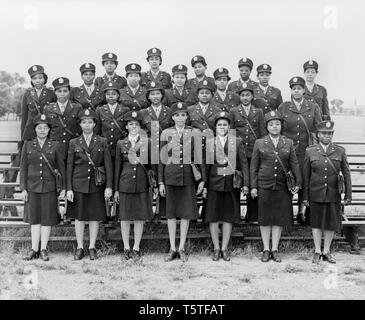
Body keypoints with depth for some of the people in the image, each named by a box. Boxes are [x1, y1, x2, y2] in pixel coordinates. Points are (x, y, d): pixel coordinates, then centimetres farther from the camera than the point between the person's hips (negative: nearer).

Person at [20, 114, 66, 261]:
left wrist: (63, 188, -1)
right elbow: (23, 168, 4)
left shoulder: (55, 146, 2)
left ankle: (43, 250, 11)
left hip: (49, 187, -1)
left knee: (47, 219, 2)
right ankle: (34, 250, 10)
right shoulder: (28, 145, 4)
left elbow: (61, 168, 3)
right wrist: (23, 189, -2)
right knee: (34, 218, 5)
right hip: (32, 187, 1)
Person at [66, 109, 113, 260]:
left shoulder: (102, 142, 3)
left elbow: (108, 165, 1)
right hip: (78, 184, 1)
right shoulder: (74, 143, 6)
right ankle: (80, 248, 16)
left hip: (96, 185, 0)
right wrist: (69, 189, -2)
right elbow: (69, 167, 5)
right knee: (79, 217, 5)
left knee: (95, 217, 4)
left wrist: (109, 186, -7)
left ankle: (92, 248, 16)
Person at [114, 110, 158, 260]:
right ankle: (126, 248, 17)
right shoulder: (121, 144, 5)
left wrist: (155, 185, 1)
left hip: (142, 184, 0)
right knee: (125, 217, 4)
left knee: (140, 217, 5)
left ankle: (136, 248, 16)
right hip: (125, 184, 1)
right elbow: (117, 167, 8)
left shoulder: (147, 142, 3)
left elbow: (153, 164, 6)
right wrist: (116, 189, 5)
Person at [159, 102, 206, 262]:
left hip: (189, 176, 0)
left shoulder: (194, 133, 3)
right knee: (171, 212, 5)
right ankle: (172, 248, 14)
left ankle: (182, 248, 15)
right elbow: (162, 159, 4)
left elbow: (199, 157, 4)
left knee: (187, 212, 4)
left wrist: (202, 179, -1)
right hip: (171, 176, 0)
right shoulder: (166, 133, 3)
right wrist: (161, 182, 0)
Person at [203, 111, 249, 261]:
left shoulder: (237, 142, 6)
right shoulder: (209, 143, 6)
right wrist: (204, 185, 1)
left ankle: (224, 248, 18)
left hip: (232, 184, 0)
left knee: (229, 217, 6)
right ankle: (216, 248, 15)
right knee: (213, 217, 2)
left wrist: (246, 183, -4)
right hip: (214, 184, 0)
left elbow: (243, 164, 4)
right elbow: (206, 165, 6)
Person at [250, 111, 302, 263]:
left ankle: (275, 250, 15)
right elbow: (253, 166, 4)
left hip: (283, 186, 1)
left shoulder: (288, 143, 7)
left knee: (280, 218, 4)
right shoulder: (259, 143, 4)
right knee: (265, 218, 3)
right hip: (264, 186, -1)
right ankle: (266, 250, 14)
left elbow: (294, 164, 5)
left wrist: (298, 183, -4)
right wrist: (253, 186, -2)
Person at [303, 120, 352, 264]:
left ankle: (326, 252, 23)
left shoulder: (340, 151, 1)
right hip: (316, 194, -1)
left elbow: (346, 174, 2)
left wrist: (348, 194, -1)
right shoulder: (310, 151, -1)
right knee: (316, 222, 8)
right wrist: (305, 196, 0)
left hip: (333, 194, 1)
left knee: (331, 223, 8)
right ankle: (317, 252, 20)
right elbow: (306, 175, 1)